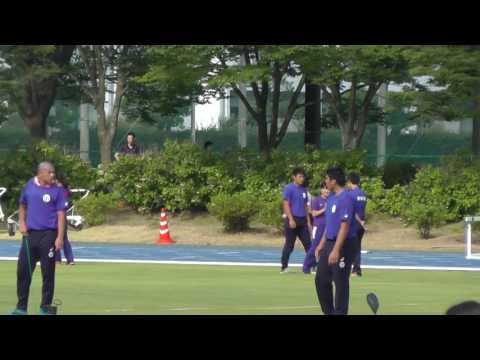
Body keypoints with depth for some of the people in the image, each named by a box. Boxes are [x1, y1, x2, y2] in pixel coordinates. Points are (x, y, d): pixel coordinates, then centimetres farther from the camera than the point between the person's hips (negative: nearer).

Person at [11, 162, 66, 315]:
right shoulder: (29, 186, 8)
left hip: (48, 235, -3)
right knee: (23, 270, 4)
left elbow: (61, 215, -5)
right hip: (30, 234, 3)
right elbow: (23, 206, 20)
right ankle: (21, 307, 14)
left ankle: (45, 308, 9)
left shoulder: (57, 191, -2)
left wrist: (60, 237, -12)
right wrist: (22, 223, 5)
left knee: (48, 273, 0)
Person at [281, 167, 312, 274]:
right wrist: (291, 219, -20)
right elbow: (286, 204, -12)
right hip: (292, 220, -6)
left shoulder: (304, 190, 14)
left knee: (308, 244, 2)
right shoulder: (289, 188, -6)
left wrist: (308, 221, 14)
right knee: (289, 245, -1)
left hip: (303, 221, 6)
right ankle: (284, 267, 7)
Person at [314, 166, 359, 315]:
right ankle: (329, 312, 22)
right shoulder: (331, 198, 12)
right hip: (329, 244, 10)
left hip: (343, 246, -10)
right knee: (321, 280, 12)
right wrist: (321, 245, 19)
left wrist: (336, 250, -25)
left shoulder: (345, 199, -17)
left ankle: (340, 312, 6)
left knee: (340, 283, -1)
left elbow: (344, 226, -21)